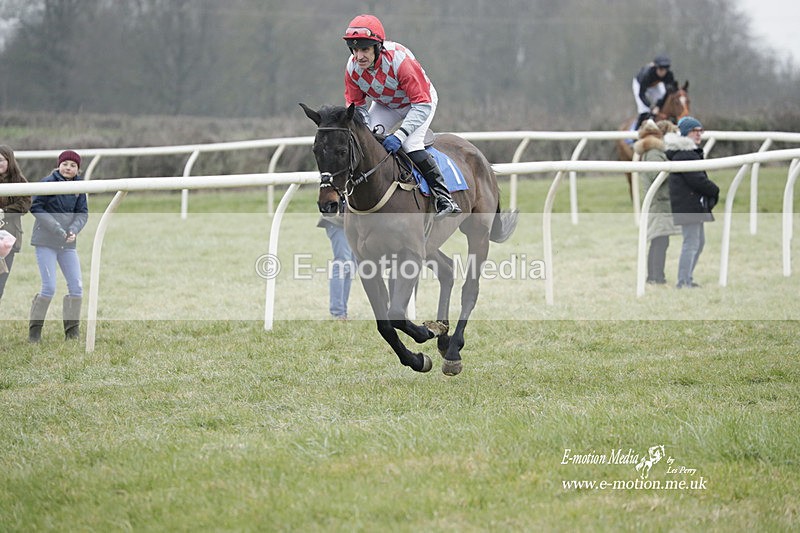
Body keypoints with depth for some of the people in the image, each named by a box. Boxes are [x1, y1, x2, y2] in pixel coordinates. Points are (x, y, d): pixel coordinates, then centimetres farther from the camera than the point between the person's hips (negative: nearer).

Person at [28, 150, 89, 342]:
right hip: (46, 241, -5)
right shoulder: (47, 183, -7)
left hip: (68, 243, 5)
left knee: (76, 286, -1)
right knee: (49, 287, -10)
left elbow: (82, 213, 4)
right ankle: (34, 329, 5)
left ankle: (72, 331, 10)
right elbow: (36, 208, -9)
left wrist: (74, 230, -16)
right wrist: (56, 228, -18)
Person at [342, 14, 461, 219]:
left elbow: (423, 105, -35)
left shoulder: (399, 60, -40)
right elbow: (356, 106, -9)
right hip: (385, 105, 5)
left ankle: (443, 196, -19)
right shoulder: (353, 67, -24)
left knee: (410, 144, -27)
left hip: (421, 101, -5)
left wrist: (399, 135, -44)